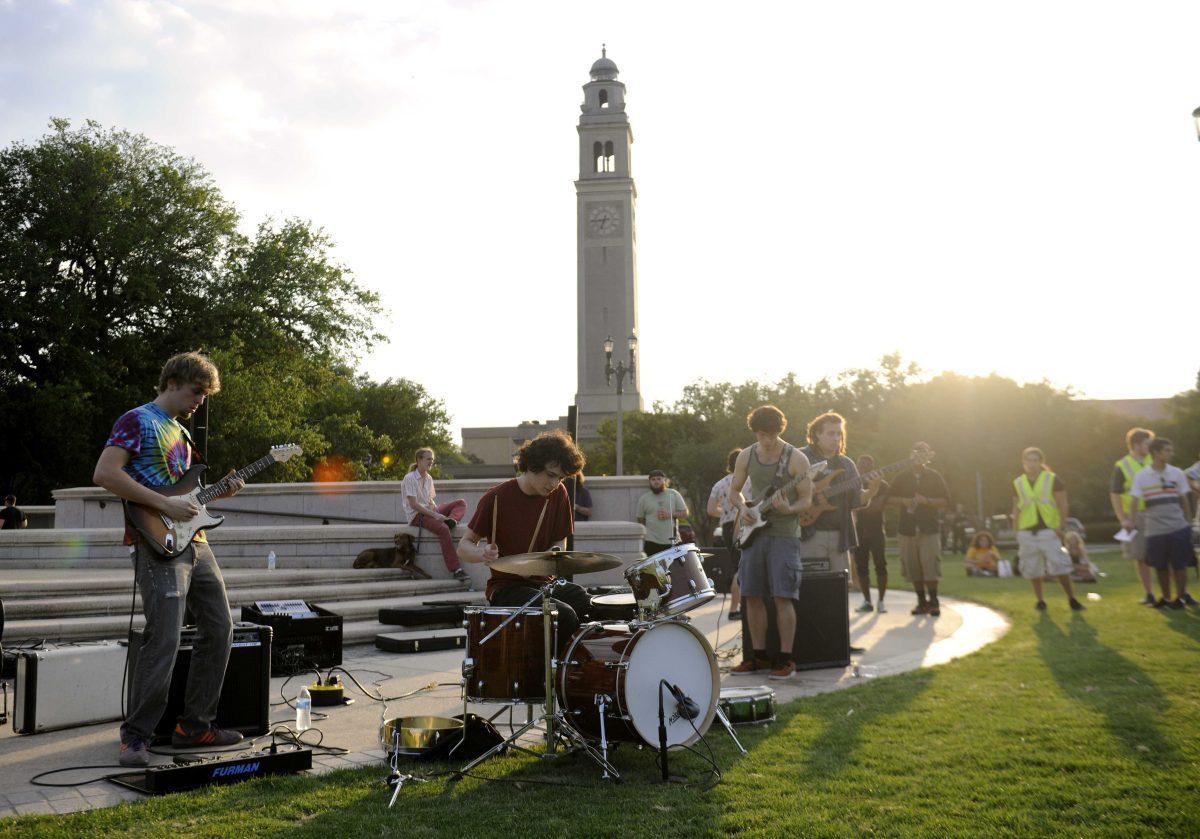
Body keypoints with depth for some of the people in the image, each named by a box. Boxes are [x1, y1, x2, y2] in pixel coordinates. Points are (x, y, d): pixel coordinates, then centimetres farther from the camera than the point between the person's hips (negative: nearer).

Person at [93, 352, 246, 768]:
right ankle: (136, 737, 0)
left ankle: (194, 726, 18)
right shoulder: (137, 421, -4)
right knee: (164, 641, -13)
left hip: (194, 542, 9)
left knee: (219, 628, 9)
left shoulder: (180, 432, 22)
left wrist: (216, 492, 10)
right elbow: (105, 474, -17)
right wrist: (165, 504, -19)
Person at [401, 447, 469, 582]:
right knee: (442, 529, -34)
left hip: (430, 511, 8)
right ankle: (456, 570, -36)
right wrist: (435, 515, -22)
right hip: (417, 515, -8)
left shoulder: (429, 478, 14)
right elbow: (413, 504, -17)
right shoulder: (410, 478, -10)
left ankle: (451, 520, -38)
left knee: (461, 503, -5)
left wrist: (438, 511, -6)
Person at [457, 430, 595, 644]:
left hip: (543, 582, 6)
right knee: (564, 616, -28)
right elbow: (463, 546, -7)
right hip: (507, 587, -5)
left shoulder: (558, 494, 3)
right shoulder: (497, 498, -12)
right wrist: (483, 554, -29)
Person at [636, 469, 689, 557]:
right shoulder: (644, 498, 7)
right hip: (652, 542, -1)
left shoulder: (674, 494, 7)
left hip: (672, 541, 1)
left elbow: (685, 513, 6)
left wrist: (670, 515, -10)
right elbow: (640, 520, 10)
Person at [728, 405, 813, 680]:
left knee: (783, 597, -9)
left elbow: (806, 500, -5)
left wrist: (788, 509, -25)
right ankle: (759, 656, 17)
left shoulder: (796, 458, -7)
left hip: (784, 535, -5)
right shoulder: (746, 456, 6)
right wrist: (743, 508, -3)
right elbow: (734, 491, 17)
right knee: (752, 596, 5)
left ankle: (785, 660, 0)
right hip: (754, 532, 5)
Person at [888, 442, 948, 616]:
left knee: (930, 566, -10)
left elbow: (945, 501, 3)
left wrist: (926, 500, -13)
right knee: (913, 568, 3)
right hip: (907, 529, 2)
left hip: (929, 529, -2)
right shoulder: (902, 477, 11)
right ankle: (921, 602, 12)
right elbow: (890, 498, 13)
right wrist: (904, 501, -6)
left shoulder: (935, 477, 6)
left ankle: (933, 602, 1)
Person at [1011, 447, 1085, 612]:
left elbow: (1063, 505, 0)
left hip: (1048, 531, -3)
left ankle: (1071, 598, 4)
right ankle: (1040, 601, 20)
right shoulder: (1018, 483, 8)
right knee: (1032, 569, 7)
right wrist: (1016, 531, 9)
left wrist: (1060, 526, -11)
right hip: (1026, 533, 3)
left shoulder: (1052, 480, 0)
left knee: (1059, 566, -9)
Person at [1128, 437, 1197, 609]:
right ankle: (1166, 597, 26)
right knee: (1160, 566, 9)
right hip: (1155, 529, 0)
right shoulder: (1141, 476, -3)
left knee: (1179, 565, 2)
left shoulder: (1177, 473, 2)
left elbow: (1184, 500, 8)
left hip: (1178, 527, 0)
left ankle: (1181, 596, 18)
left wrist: (1189, 523, 7)